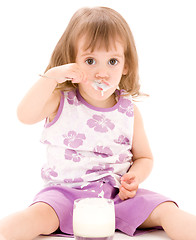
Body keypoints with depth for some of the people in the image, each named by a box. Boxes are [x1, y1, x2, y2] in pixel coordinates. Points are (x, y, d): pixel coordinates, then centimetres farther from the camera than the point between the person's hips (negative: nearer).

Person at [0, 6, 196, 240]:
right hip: (66, 192, -2)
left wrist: (134, 177, -8)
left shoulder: (129, 111, 5)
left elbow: (144, 157, 15)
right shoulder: (60, 102, -1)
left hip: (117, 194, 2)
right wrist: (52, 76, -27)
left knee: (166, 210, -18)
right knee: (40, 216, -31)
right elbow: (25, 115, -19)